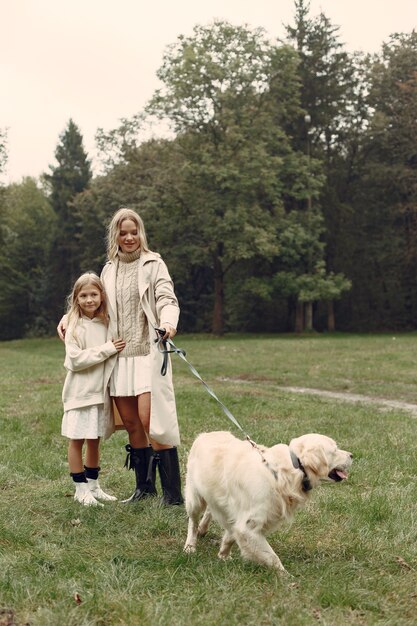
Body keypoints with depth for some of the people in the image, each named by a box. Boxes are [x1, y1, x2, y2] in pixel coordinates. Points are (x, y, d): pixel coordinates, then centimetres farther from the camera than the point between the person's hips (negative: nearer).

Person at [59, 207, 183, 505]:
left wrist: (169, 322, -34)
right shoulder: (109, 269, 15)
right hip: (120, 355, 5)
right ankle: (145, 486, 21)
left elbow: (167, 299, -13)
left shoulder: (153, 264, -1)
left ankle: (172, 492, -6)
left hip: (148, 353, -5)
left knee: (149, 419, -13)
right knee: (131, 422, 7)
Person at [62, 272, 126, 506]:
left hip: (101, 390, 5)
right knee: (77, 439, 1)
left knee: (95, 440, 13)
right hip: (80, 391, -5)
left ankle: (93, 485, 24)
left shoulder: (106, 323, 8)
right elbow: (75, 359, -18)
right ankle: (81, 488, 11)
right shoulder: (75, 326, -9)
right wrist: (106, 350, -18)